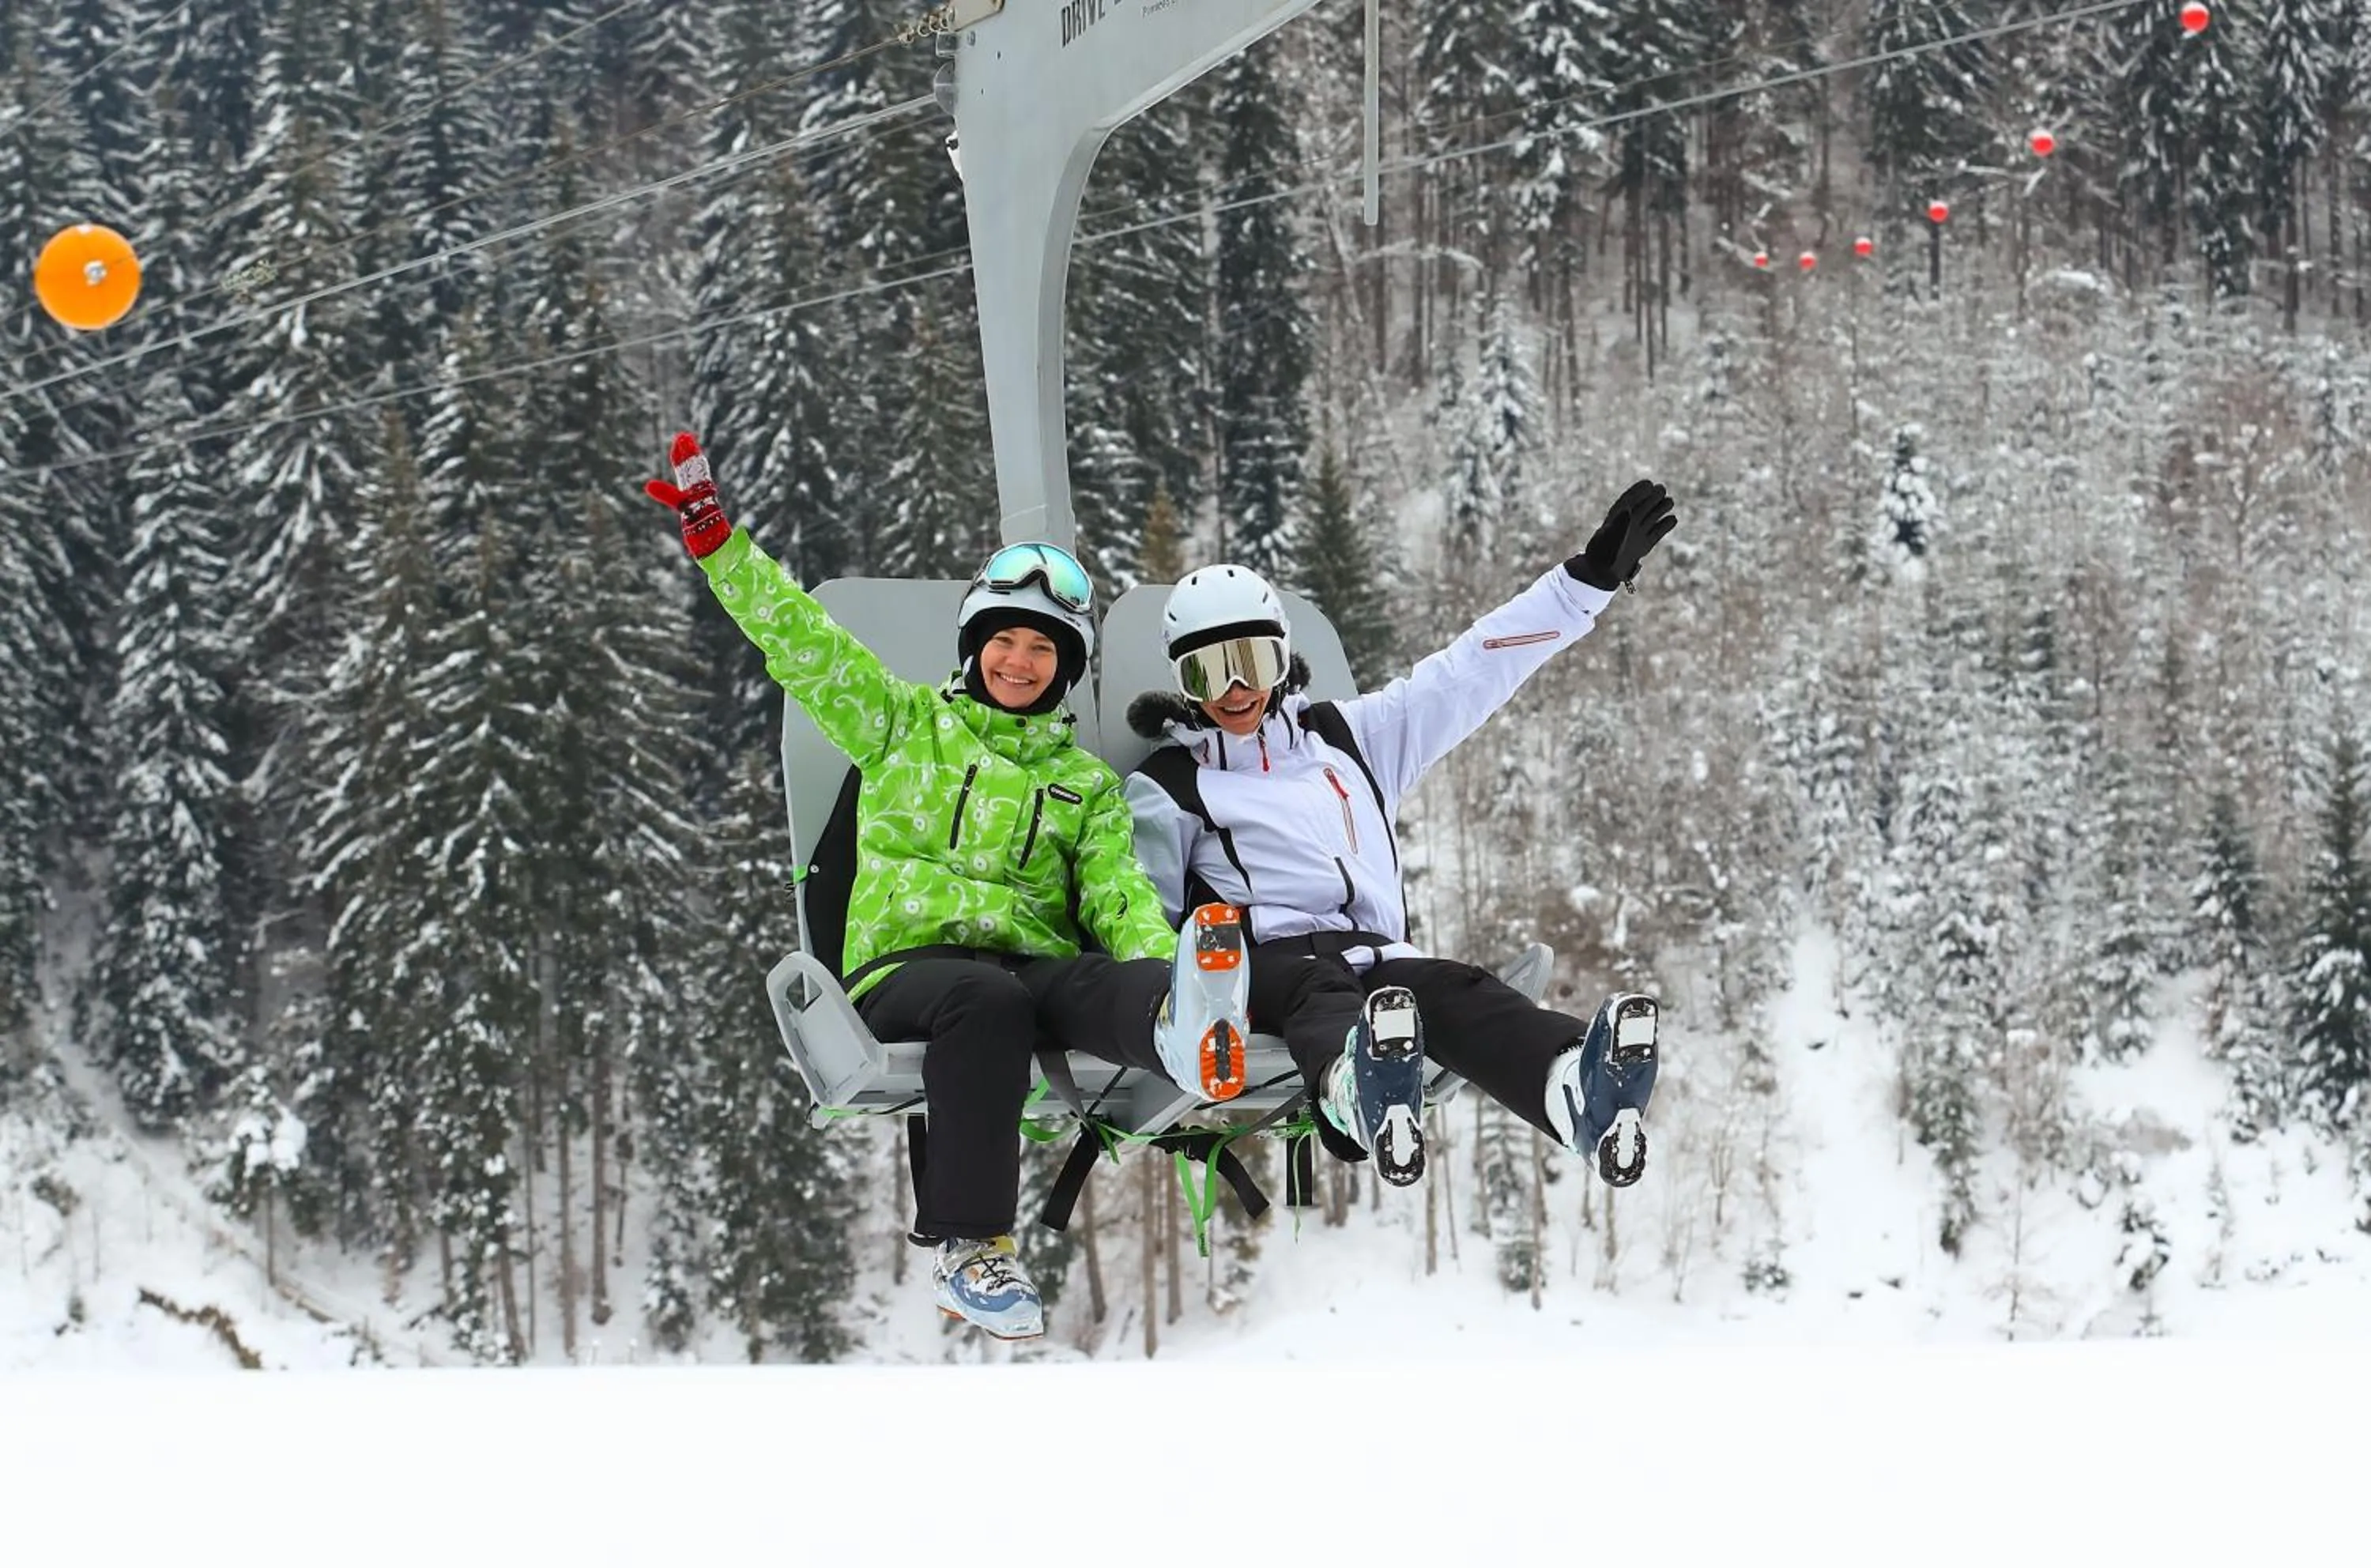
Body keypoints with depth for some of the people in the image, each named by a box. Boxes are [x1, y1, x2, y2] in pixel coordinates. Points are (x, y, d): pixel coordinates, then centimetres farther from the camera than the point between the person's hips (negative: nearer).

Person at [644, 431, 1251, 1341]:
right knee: (987, 1001, -38)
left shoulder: (1086, 782, 21)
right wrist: (714, 538, 0)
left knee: (1106, 986, -35)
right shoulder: (905, 723, 18)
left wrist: (1163, 969, -15)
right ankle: (965, 1247, -39)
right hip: (902, 960, -1)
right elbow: (800, 640, 11)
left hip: (1034, 958, 1)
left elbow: (1119, 895, 7)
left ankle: (1187, 1026, -74)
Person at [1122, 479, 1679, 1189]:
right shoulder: (1168, 788, 20)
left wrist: (1590, 578, 20)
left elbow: (1467, 675, 25)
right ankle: (1357, 1084, -80)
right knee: (1321, 991, -41)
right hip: (1267, 959, -3)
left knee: (1456, 994, -33)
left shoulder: (1349, 738, 29)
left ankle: (1577, 1084, -68)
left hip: (1376, 952, 3)